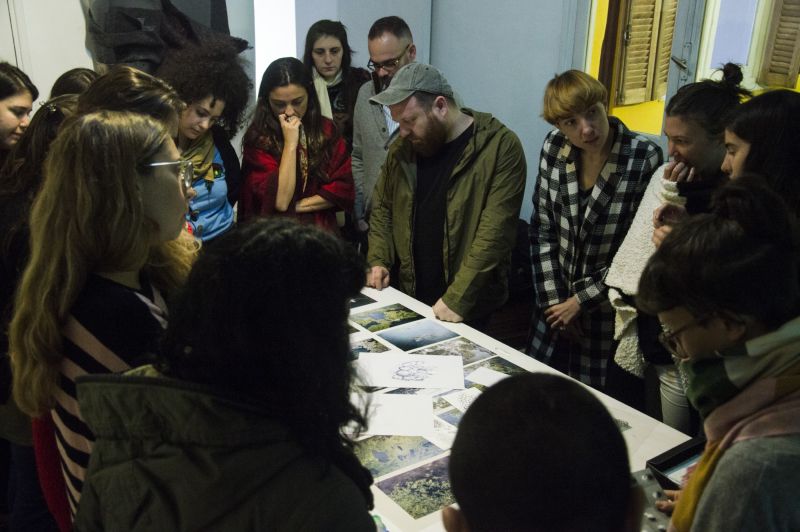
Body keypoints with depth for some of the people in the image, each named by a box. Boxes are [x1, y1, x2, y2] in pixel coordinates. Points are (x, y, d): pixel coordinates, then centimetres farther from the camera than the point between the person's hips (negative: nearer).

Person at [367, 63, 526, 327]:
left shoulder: (501, 147, -15)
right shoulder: (402, 148, 3)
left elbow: (494, 232, -21)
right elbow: (383, 207, 16)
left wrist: (457, 299, -24)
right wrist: (378, 260, 1)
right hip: (408, 298, 5)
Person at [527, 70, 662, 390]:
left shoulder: (645, 159, -18)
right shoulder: (554, 147, -5)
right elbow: (542, 228, -1)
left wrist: (581, 301, -11)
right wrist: (554, 300, -4)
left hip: (610, 311, -4)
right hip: (557, 305, 4)